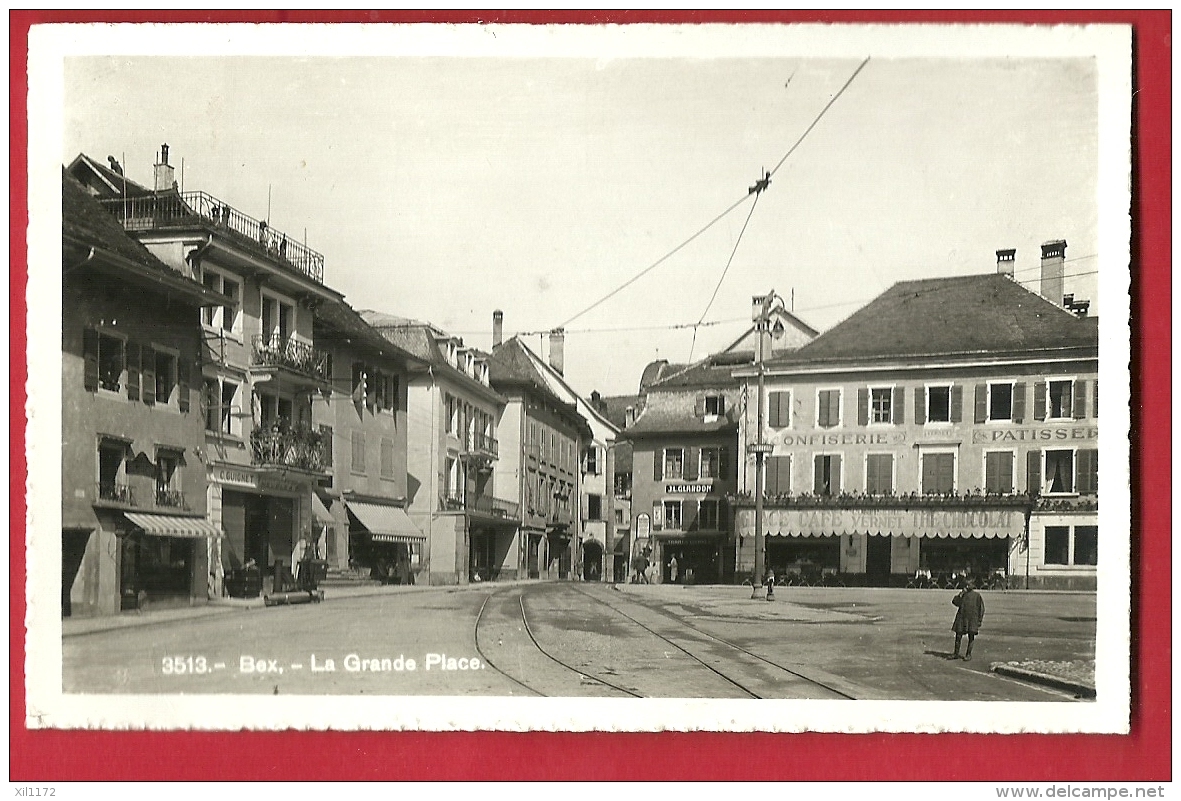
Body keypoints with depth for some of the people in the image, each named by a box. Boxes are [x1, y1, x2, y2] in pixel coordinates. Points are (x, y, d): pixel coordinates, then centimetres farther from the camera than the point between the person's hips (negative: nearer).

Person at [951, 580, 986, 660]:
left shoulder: (977, 595, 1)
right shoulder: (962, 594, 9)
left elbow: (981, 608, 2)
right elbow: (955, 602, -2)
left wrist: (980, 620, -3)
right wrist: (961, 594, -12)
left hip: (972, 619, -3)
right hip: (961, 617, 3)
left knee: (971, 637, -1)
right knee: (958, 636, 2)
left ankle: (968, 654, 9)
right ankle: (956, 654, 12)